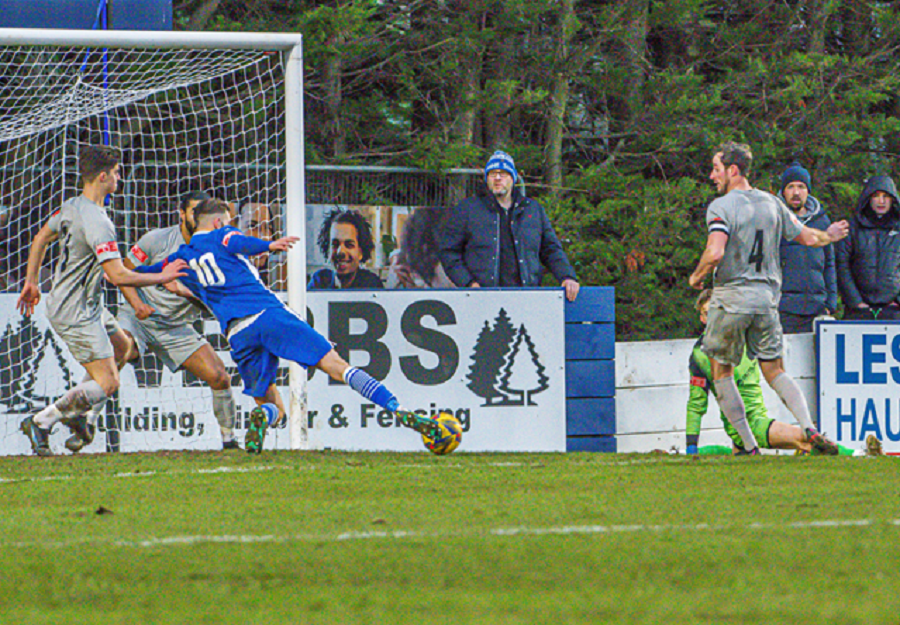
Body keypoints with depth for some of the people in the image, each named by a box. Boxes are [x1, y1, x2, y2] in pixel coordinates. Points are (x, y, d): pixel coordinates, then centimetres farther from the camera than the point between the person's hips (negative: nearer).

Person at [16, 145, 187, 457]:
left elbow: (41, 238, 17)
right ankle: (40, 422, -6)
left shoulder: (71, 207, 2)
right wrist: (161, 278, -18)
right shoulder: (97, 223, -28)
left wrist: (31, 281, 27)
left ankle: (74, 413, 26)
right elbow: (117, 275, -31)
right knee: (107, 382, -8)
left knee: (123, 347, 24)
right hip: (77, 314, -10)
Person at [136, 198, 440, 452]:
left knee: (273, 407, 12)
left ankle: (262, 416, -26)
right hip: (269, 313, -3)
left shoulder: (181, 259, 22)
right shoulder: (221, 236, 12)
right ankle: (398, 411, -23)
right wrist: (269, 246, -25)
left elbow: (141, 272, 35)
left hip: (238, 333, 3)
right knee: (337, 366, -7)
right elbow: (238, 243, -10)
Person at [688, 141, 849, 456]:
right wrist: (830, 236, 38)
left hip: (731, 299, -5)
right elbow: (808, 237, 16)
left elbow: (715, 253, -26)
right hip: (767, 298, 5)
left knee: (721, 371, 10)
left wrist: (696, 277, -7)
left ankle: (749, 446, 5)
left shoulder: (721, 207, -11)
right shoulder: (771, 203, 8)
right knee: (775, 371, 11)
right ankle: (809, 428, -13)